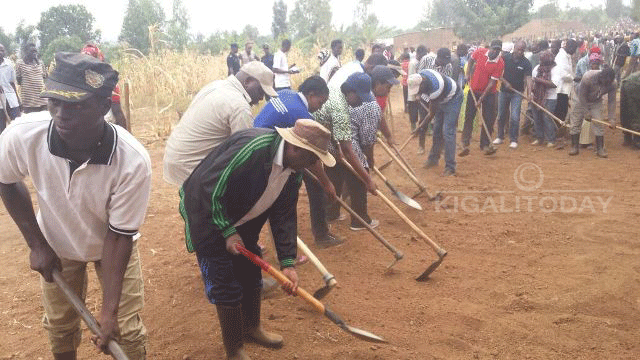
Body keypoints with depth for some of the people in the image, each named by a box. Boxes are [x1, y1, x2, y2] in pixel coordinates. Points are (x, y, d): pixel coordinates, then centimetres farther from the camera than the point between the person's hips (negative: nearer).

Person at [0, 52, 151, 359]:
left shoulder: (133, 161, -37)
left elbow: (119, 235, -25)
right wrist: (36, 244, -6)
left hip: (114, 244, -2)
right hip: (56, 245, 2)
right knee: (59, 327, 19)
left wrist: (109, 309, -25)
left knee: (127, 331, 5)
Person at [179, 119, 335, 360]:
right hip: (207, 212, -7)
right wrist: (228, 231, -23)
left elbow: (284, 215, -4)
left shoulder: (294, 171, -8)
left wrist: (287, 263, -10)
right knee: (226, 285, -3)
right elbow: (211, 188, -30)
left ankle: (251, 328, 41)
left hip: (241, 219, 8)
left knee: (251, 273, 16)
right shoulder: (251, 146, -34)